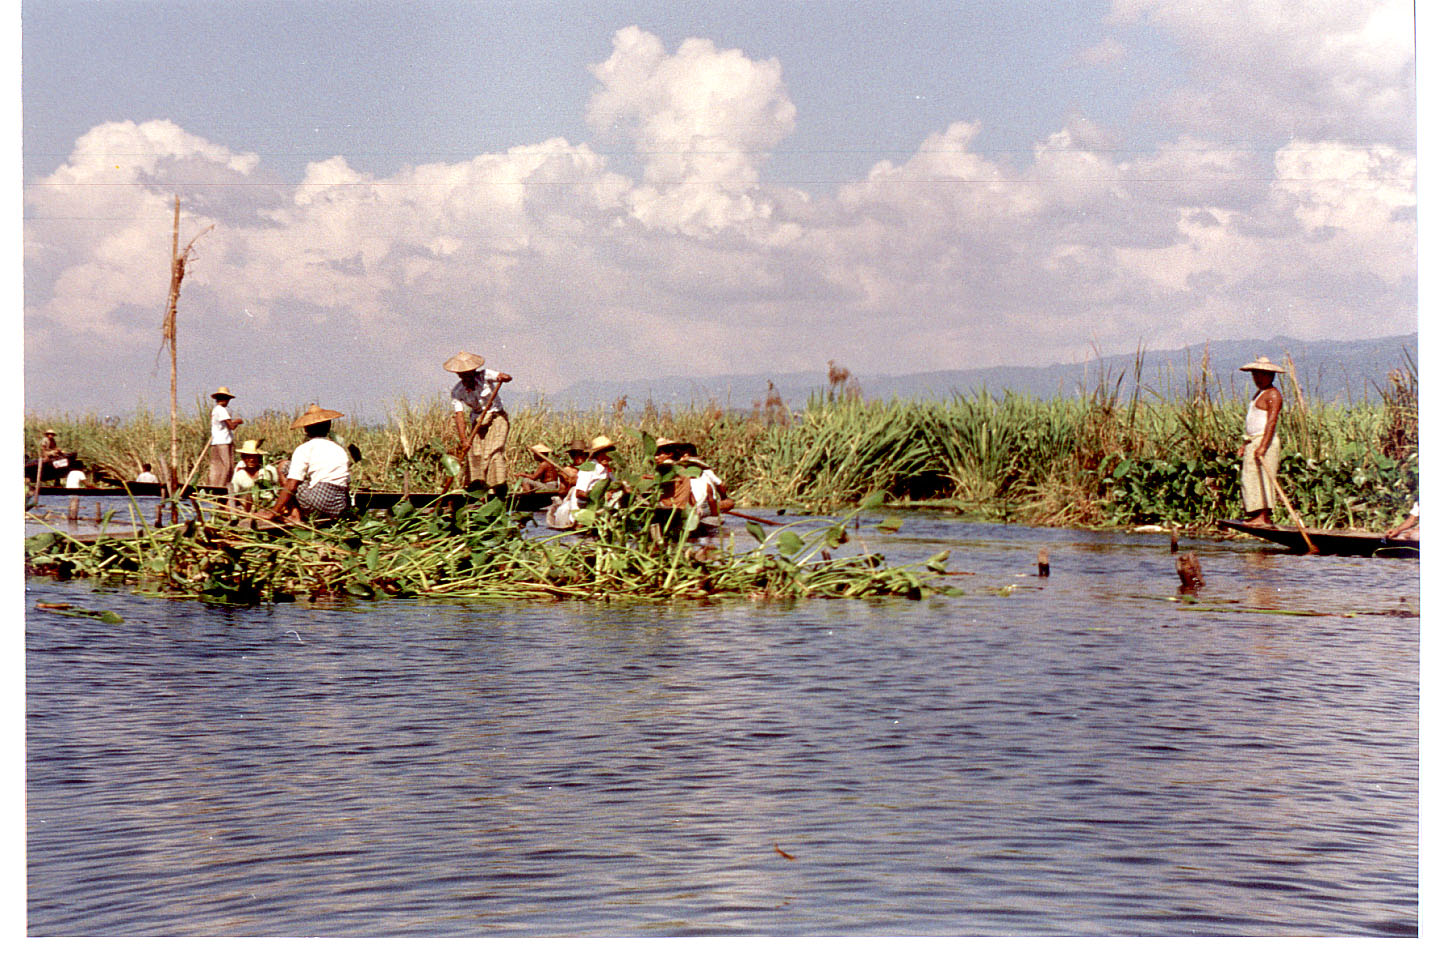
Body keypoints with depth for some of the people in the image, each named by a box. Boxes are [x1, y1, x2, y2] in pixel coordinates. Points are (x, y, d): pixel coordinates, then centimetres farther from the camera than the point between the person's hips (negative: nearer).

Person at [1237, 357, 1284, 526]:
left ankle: (1262, 517, -14)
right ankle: (1262, 517, 8)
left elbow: (1271, 422, -21)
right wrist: (1246, 445, 22)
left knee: (1260, 478, -12)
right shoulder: (1259, 393, 21)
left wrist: (1262, 446, -29)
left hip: (1265, 442, -10)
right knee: (1250, 479, 7)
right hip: (1254, 442, 10)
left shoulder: (1273, 395, -10)